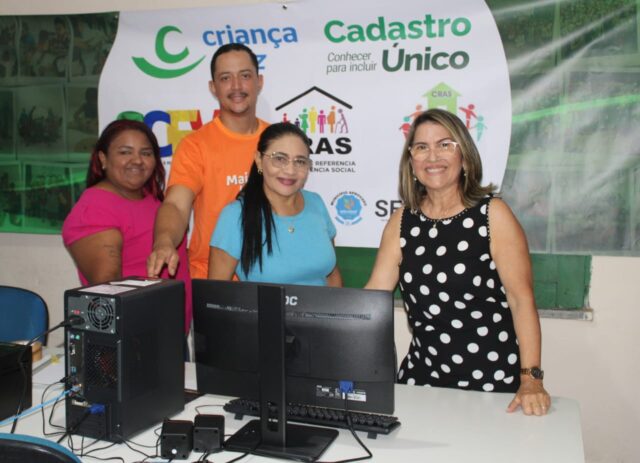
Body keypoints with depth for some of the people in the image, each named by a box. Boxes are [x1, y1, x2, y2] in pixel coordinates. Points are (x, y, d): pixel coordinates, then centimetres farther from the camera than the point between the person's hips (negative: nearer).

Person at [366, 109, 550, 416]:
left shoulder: (492, 214, -7)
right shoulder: (402, 222, 4)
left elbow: (521, 299, -11)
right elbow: (373, 295, 0)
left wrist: (531, 379, -18)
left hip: (493, 379, -3)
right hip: (422, 374, 3)